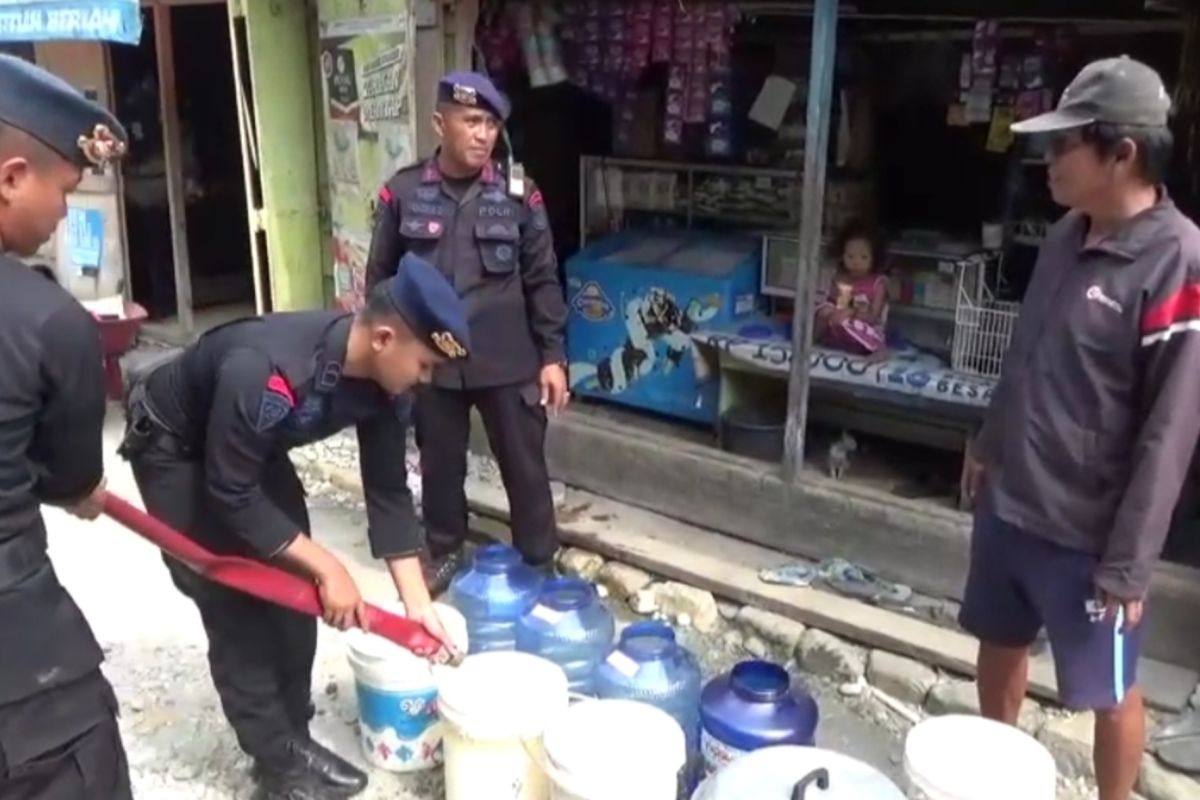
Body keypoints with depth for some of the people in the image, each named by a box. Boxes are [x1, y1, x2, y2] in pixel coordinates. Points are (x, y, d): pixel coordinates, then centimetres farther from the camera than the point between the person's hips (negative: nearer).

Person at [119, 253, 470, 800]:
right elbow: (232, 495, -32)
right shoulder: (263, 371, -42)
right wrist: (328, 567, -27)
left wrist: (417, 602, -12)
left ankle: (293, 737, 18)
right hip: (172, 446, -6)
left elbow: (388, 492, -11)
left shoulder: (383, 379, -19)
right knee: (234, 605, -7)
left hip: (254, 446, 7)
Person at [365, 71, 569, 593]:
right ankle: (445, 551, 37)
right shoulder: (403, 192, -3)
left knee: (525, 465, 7)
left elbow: (542, 281, 1)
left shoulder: (519, 195, -3)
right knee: (440, 462, 15)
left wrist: (552, 355, -2)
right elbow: (380, 277, 5)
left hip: (507, 359, 0)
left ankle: (539, 565, 24)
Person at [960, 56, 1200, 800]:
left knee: (1109, 690, 13)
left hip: (1086, 531, -7)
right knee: (1000, 645, 23)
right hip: (1009, 500, 8)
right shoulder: (1068, 235, 2)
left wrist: (1127, 564, -17)